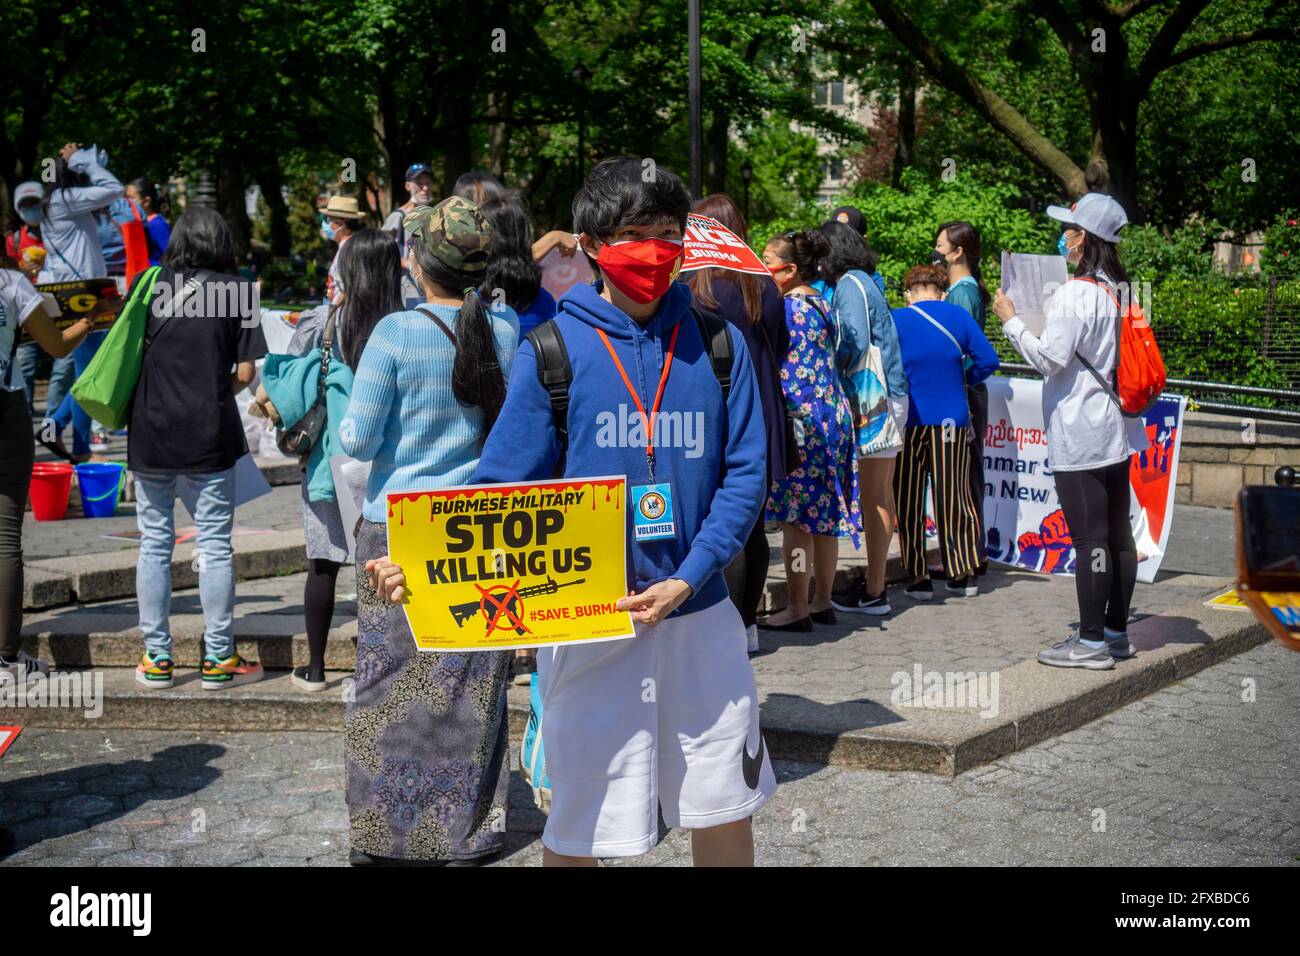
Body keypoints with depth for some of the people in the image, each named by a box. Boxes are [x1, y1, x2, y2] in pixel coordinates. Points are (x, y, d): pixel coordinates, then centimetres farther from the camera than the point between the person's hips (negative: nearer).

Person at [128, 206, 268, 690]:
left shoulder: (148, 284, 1)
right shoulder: (237, 289, -3)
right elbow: (245, 373, -4)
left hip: (150, 431, 2)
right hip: (210, 433, -2)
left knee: (154, 544, 10)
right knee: (214, 546, 5)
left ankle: (157, 658, 15)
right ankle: (218, 659, 9)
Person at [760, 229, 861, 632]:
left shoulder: (789, 308, -12)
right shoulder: (821, 304, 14)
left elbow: (784, 373, -13)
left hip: (801, 421, -9)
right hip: (833, 417, 9)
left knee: (796, 518, -4)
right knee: (824, 515, 13)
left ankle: (797, 609, 0)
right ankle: (823, 601, 20)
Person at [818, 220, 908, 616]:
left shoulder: (850, 284, -10)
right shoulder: (863, 282, 17)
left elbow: (856, 345, -19)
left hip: (873, 400, -10)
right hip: (887, 396, 10)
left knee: (873, 498, -6)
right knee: (881, 494, 15)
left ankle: (873, 593, -2)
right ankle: (874, 580, 24)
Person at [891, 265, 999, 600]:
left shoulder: (896, 320, -4)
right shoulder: (959, 315, 2)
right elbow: (988, 360, -2)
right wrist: (962, 380, 14)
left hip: (909, 421, -2)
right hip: (952, 420, 2)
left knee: (909, 500, 6)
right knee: (953, 497, 10)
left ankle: (918, 577, 3)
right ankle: (964, 574, 13)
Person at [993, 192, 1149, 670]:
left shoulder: (1074, 294, -16)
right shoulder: (1122, 291, 10)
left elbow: (1050, 358, -17)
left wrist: (1012, 321, -5)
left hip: (1079, 437, -9)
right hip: (1117, 430, 9)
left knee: (1089, 537, -5)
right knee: (1118, 532, 12)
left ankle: (1091, 642, 0)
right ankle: (1117, 631, 22)